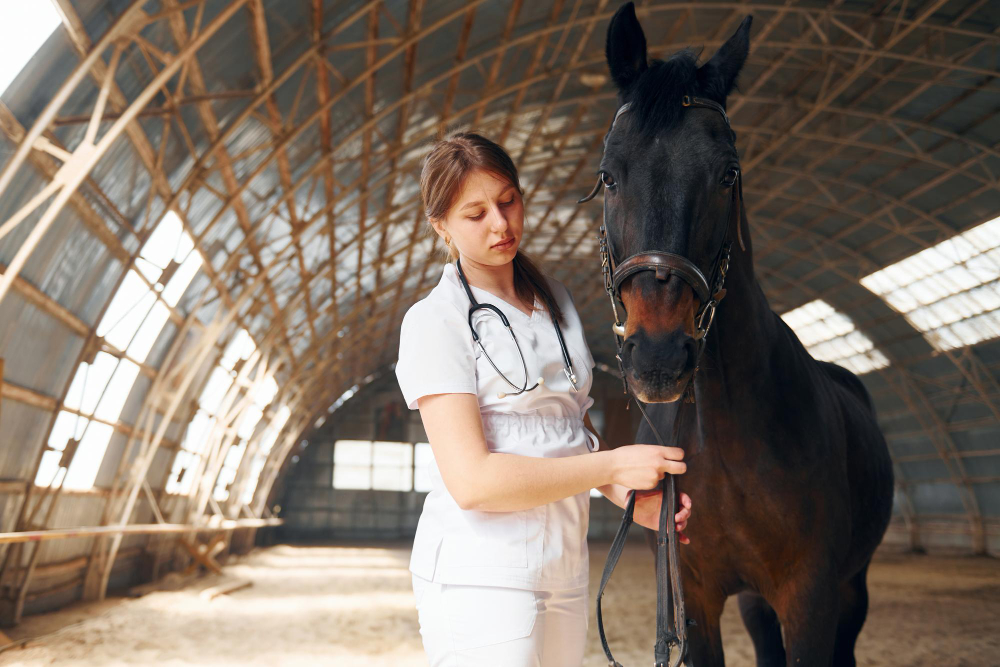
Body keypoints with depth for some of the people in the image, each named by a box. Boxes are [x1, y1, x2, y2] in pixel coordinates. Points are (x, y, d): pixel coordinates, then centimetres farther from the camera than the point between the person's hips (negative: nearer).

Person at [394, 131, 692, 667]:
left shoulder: (556, 300, 11)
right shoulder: (435, 321, -11)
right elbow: (472, 481, -19)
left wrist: (633, 498, -3)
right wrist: (615, 465, -16)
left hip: (566, 574, 6)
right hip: (480, 580, -6)